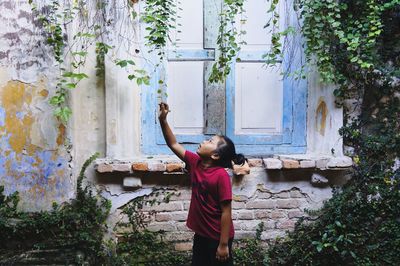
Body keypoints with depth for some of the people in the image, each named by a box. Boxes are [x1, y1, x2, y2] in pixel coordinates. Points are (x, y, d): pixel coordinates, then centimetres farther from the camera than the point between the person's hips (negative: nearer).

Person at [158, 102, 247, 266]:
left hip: (218, 238, -7)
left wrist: (224, 244, -18)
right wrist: (163, 120, -6)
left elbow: (226, 212, -19)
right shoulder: (195, 163, -2)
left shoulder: (221, 175, -21)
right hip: (201, 235, 7)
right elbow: (174, 145, 6)